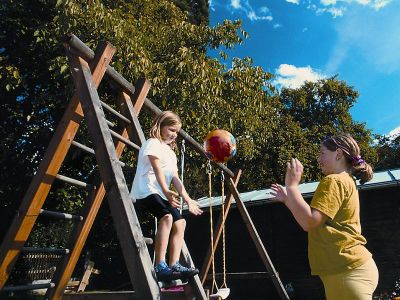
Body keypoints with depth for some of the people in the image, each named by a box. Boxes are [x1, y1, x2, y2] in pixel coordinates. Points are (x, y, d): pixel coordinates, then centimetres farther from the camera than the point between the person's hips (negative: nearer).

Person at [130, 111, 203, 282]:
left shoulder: (171, 152, 24)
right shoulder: (153, 143, -1)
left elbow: (175, 178, 15)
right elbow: (157, 169, -18)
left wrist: (188, 200, 6)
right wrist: (166, 191, -33)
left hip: (161, 194, 9)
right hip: (146, 190, -9)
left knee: (180, 223, 2)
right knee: (167, 217, -30)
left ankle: (174, 265, 3)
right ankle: (160, 267, -26)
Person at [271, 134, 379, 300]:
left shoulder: (334, 180, -14)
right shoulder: (346, 181, 18)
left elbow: (309, 222, -25)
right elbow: (315, 222, 19)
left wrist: (292, 185, -18)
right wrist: (288, 199, 14)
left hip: (347, 271, -10)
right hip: (347, 268, 10)